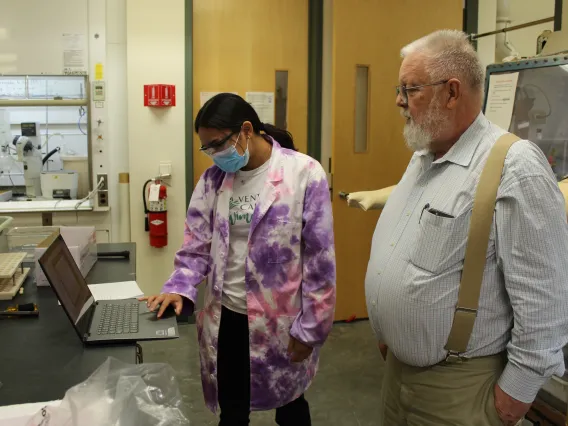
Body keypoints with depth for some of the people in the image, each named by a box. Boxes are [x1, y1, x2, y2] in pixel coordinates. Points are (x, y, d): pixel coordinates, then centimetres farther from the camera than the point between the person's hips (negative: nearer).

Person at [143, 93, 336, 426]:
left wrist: (310, 327, -11)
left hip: (281, 321, -4)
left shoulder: (304, 173, -14)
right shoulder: (214, 178, 1)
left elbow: (320, 260, -13)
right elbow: (199, 242, 4)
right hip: (226, 318, 4)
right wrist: (180, 287, -13)